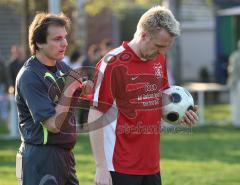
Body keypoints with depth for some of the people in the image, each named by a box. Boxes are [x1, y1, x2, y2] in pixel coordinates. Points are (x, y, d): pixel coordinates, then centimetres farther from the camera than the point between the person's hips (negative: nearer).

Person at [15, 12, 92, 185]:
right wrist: (69, 90, -18)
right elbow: (53, 125, -21)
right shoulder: (29, 77, -17)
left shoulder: (62, 67, 6)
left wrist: (83, 90, -2)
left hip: (65, 154, 8)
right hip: (40, 158, -8)